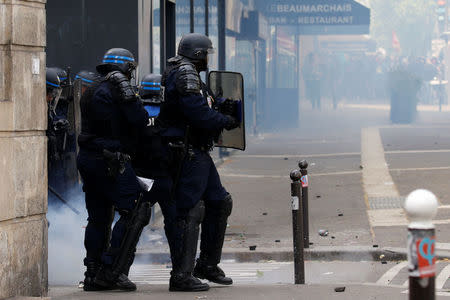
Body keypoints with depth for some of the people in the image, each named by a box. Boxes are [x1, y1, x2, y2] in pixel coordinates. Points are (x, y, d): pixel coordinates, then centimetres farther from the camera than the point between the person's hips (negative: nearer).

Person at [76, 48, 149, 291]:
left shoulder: (93, 91, 15)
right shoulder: (119, 89, -11)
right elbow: (139, 121, -13)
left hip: (87, 158, 9)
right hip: (109, 160, -9)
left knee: (98, 217, 15)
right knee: (135, 210, -6)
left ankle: (93, 273, 16)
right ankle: (111, 271, -11)